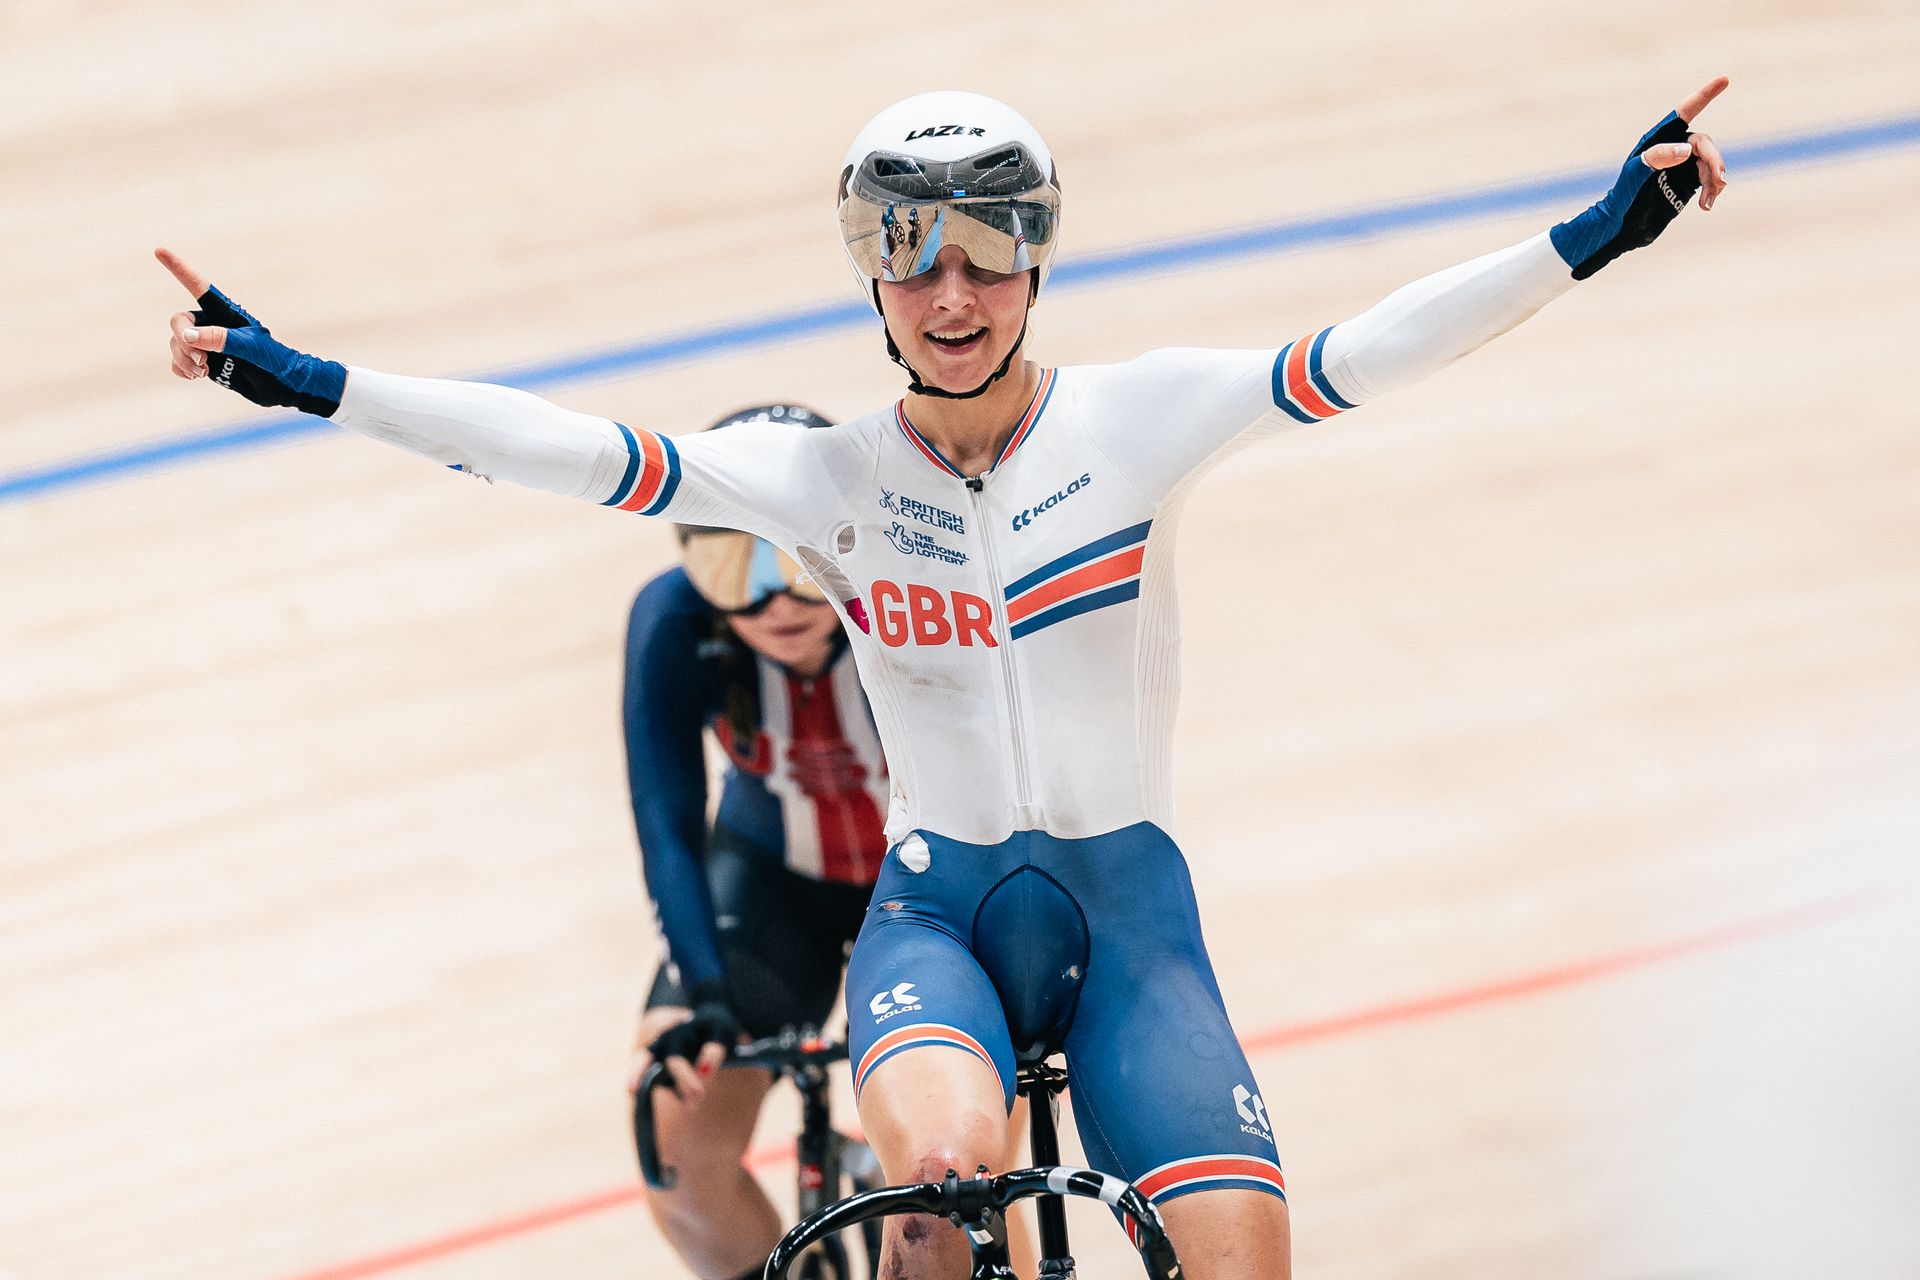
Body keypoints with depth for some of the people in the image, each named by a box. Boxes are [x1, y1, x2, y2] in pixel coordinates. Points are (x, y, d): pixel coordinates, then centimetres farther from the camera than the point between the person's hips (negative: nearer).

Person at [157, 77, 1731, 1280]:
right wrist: (301, 380, -15)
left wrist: (1606, 225, -25)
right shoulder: (823, 478, -3)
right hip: (936, 907, 0)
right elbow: (560, 447, -8)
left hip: (1128, 909, 1)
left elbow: (1365, 352, -14)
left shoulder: (1136, 419, -5)